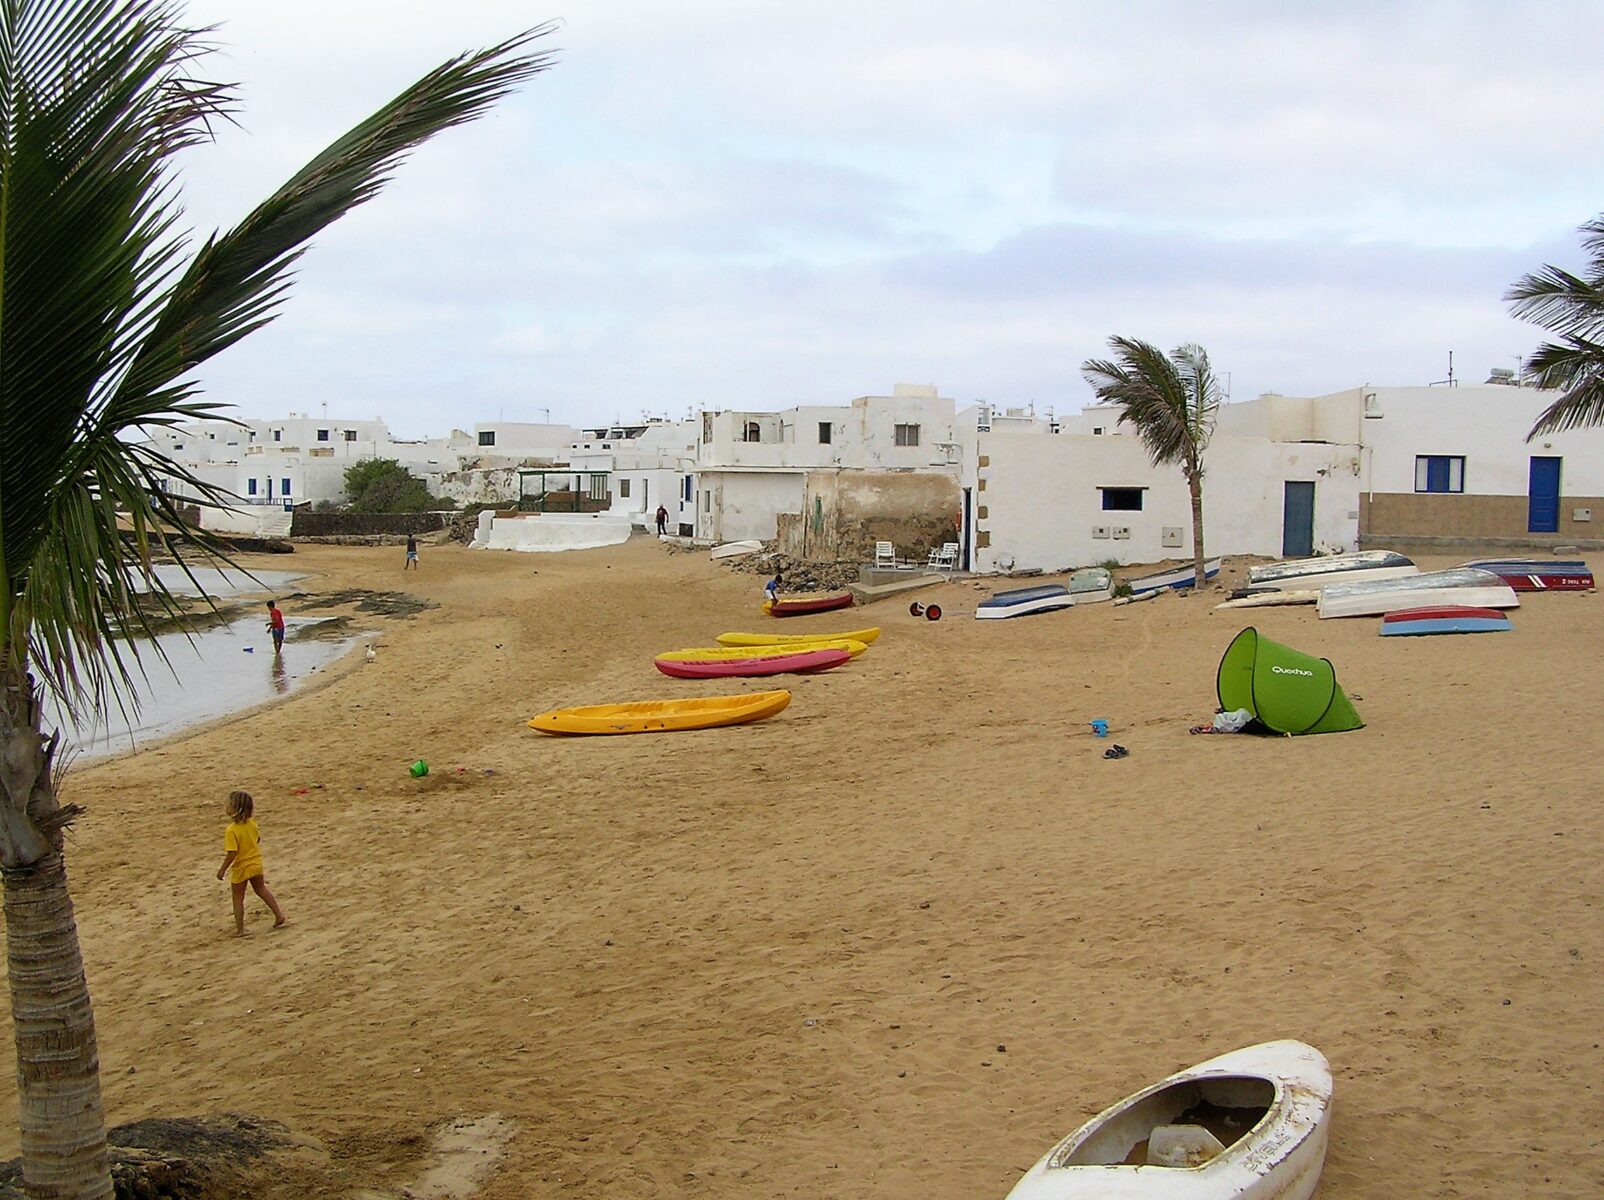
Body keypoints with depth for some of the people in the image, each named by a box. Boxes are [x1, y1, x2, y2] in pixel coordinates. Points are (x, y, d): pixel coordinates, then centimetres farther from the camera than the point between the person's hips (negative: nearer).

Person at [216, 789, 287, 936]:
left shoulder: (231, 830, -26)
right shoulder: (252, 823, -6)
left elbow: (232, 853, -28)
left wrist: (222, 869, -17)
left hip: (241, 868, -6)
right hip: (256, 863, 6)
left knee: (238, 899, 9)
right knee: (261, 889, 26)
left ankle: (240, 929, 13)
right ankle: (279, 915, 27)